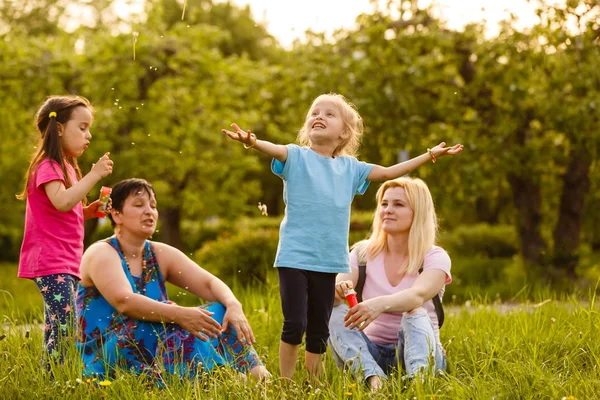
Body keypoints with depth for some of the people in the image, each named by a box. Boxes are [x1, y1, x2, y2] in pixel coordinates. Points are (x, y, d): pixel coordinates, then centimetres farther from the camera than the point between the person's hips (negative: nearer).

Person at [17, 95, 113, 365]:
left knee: (56, 331, 10)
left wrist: (88, 211, 9)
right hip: (51, 263, -10)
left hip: (65, 264, 10)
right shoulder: (47, 166, -10)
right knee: (64, 332, -16)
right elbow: (61, 202, -29)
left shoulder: (66, 168, 19)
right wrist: (94, 175, -26)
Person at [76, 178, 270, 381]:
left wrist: (234, 305, -24)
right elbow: (124, 301, -28)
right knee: (172, 322, -31)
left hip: (156, 354, 7)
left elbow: (209, 283, -2)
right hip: (106, 360, -7)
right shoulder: (101, 254, -10)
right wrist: (179, 314, -40)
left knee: (221, 313, -8)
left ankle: (258, 376, -25)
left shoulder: (161, 255, 8)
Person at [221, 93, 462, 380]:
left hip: (329, 261, 4)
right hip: (294, 257, -4)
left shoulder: (350, 167, 12)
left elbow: (389, 172, 20)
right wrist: (252, 142, -45)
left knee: (319, 331, 10)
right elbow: (273, 149, -22)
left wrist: (431, 154, 19)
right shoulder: (296, 157, -1)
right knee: (295, 324, -9)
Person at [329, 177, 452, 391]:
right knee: (337, 314, -25)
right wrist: (338, 291, -38)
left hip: (419, 352, -3)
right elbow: (330, 297, -11)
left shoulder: (435, 257, -7)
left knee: (415, 315, -33)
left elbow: (417, 295, -30)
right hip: (371, 352, 3)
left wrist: (381, 303, -52)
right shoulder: (363, 252, 3)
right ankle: (374, 378, -49)